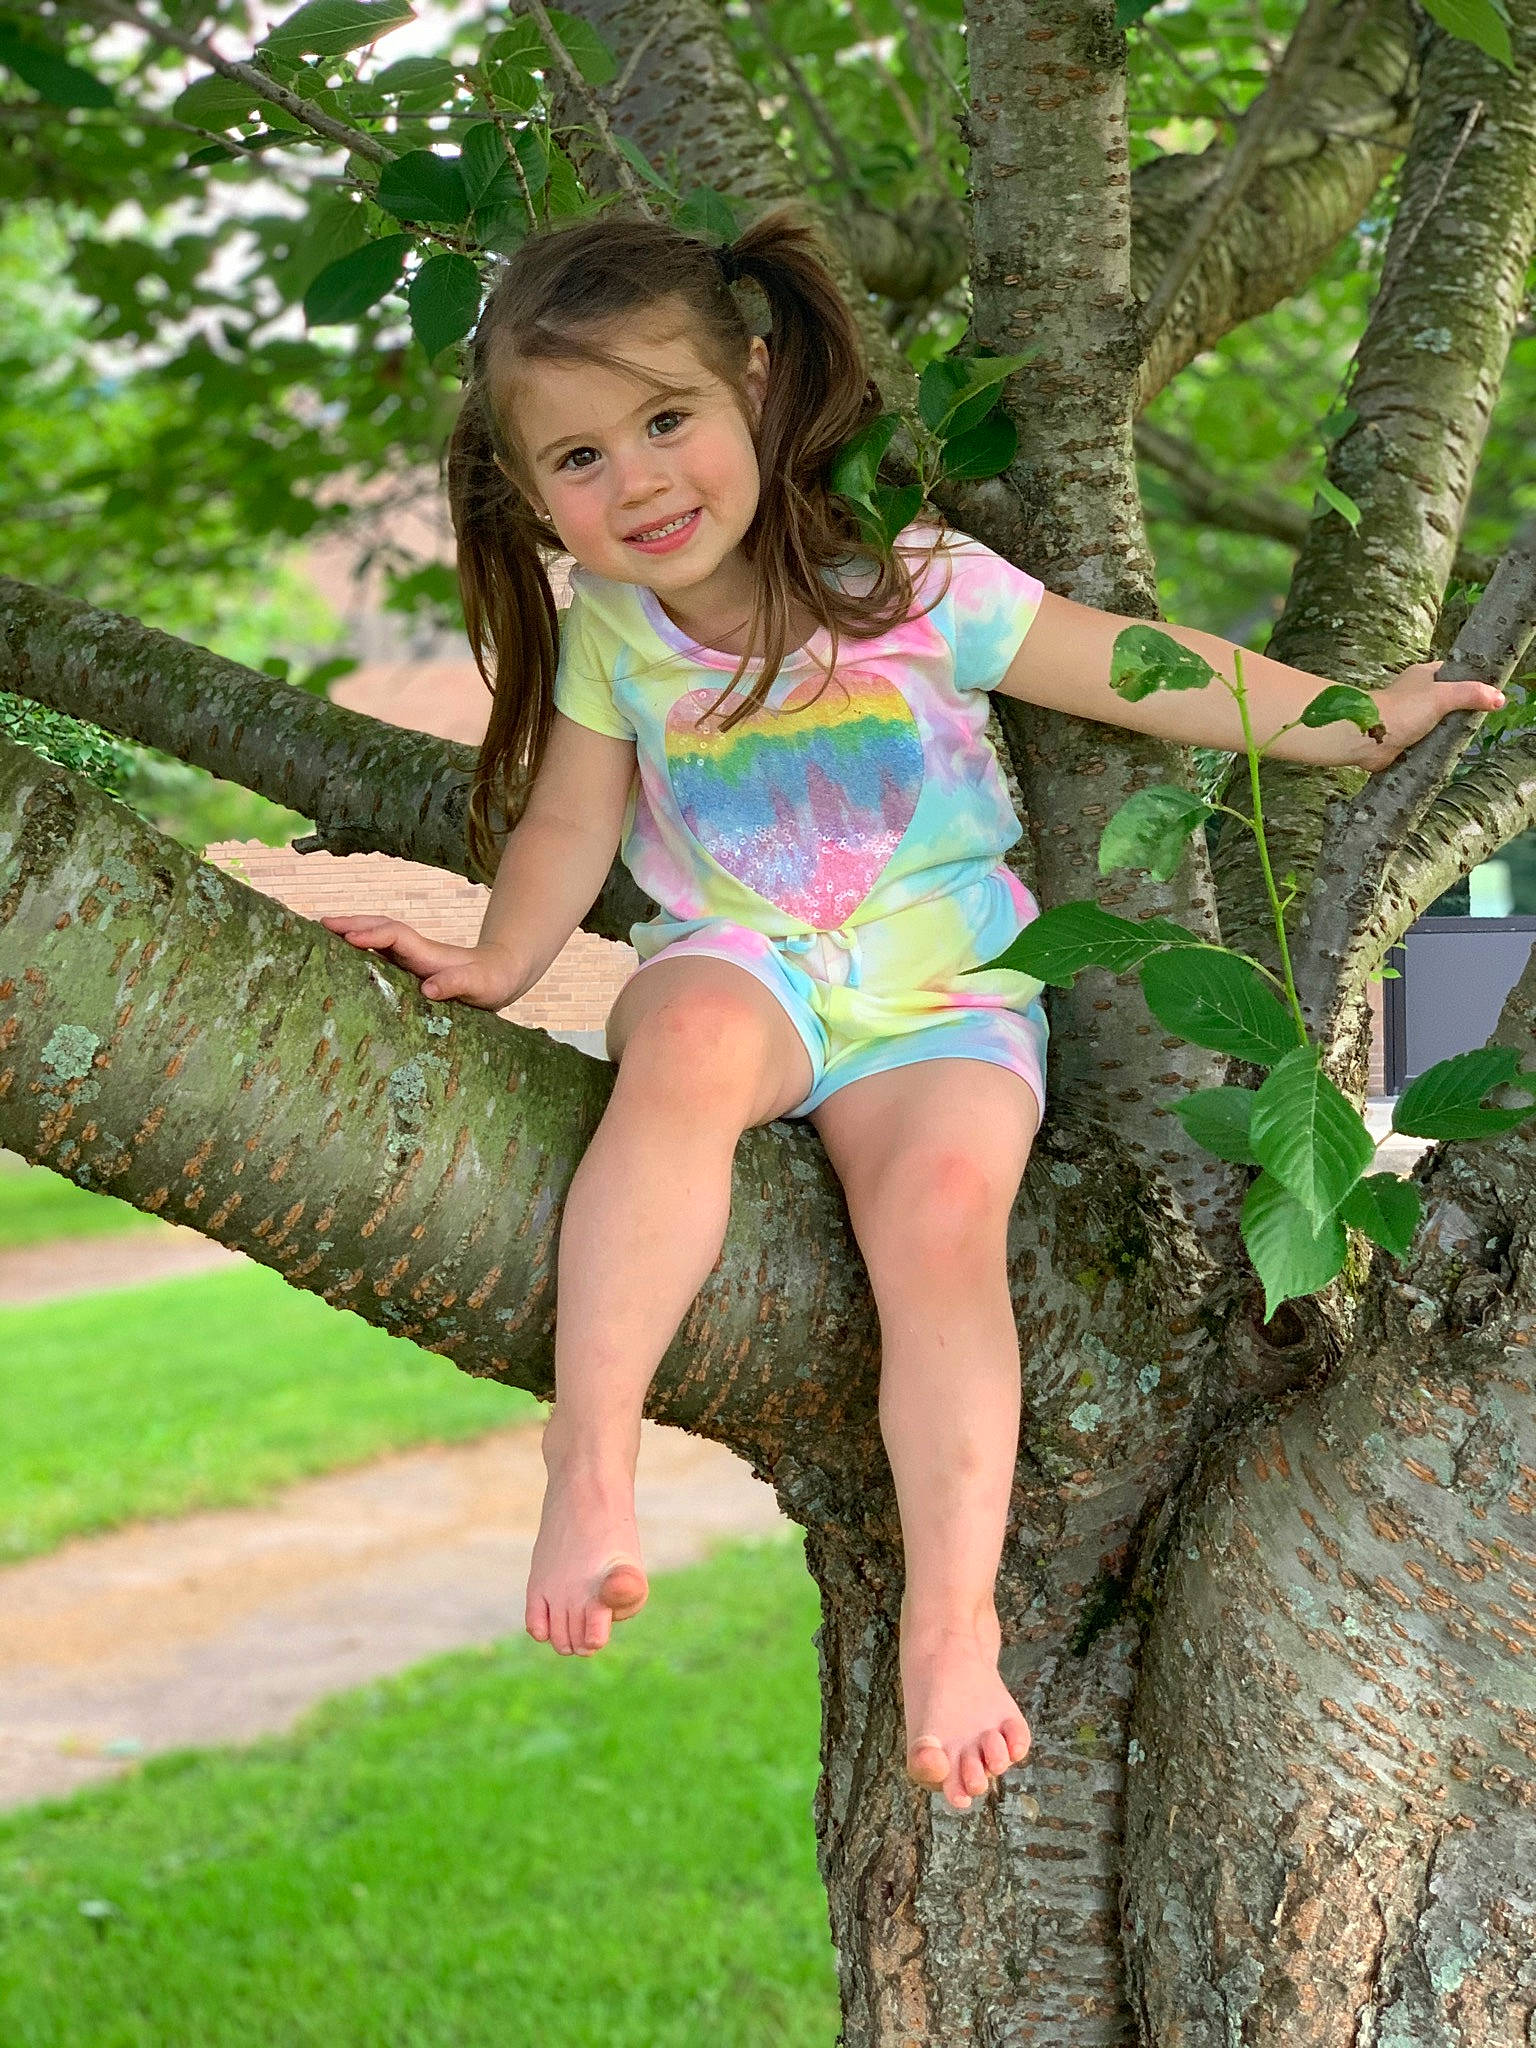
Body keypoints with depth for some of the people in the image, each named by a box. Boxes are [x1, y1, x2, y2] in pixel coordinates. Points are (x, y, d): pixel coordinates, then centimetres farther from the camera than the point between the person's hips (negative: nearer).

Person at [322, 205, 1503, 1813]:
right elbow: (569, 826, 10)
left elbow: (1144, 673, -1)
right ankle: (590, 1465, -41)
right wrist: (500, 961, -8)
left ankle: (951, 1624, -25)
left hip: (940, 987, -1)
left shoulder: (908, 583, -9)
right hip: (738, 964, 1)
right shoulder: (605, 634, 0)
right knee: (691, 1038, -37)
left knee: (943, 1213, -31)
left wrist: (1355, 721, 5)